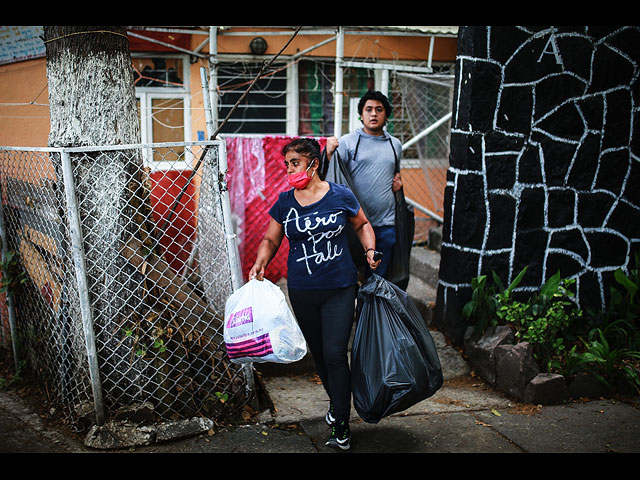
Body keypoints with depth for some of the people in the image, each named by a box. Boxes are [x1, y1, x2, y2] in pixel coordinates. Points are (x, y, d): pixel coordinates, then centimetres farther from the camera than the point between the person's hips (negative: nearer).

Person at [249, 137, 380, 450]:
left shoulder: (340, 196, -6)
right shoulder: (284, 202, 1)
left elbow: (362, 225, 10)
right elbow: (270, 240, 8)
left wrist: (370, 250, -6)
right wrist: (260, 263, -11)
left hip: (339, 289, -3)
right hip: (302, 291, 3)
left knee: (335, 354, -8)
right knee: (317, 352, 16)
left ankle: (341, 427, 3)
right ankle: (336, 401, 41)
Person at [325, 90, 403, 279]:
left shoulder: (395, 144, 15)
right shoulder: (347, 141, 1)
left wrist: (398, 181, 10)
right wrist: (329, 153, -19)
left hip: (386, 224, 4)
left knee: (379, 276, 8)